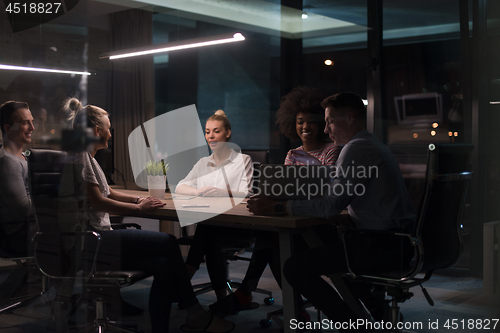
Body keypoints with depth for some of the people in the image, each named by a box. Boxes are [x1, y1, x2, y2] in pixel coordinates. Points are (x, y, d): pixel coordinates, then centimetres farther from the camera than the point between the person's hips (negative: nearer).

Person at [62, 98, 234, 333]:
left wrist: (138, 199, 13)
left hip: (96, 238, 10)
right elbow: (97, 201, -17)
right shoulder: (79, 155, -10)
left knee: (164, 266, -6)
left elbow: (107, 192, 28)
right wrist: (138, 208, -9)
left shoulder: (87, 157, 23)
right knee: (168, 243, -15)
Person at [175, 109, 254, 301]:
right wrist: (198, 191, -11)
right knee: (208, 233, -33)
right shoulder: (203, 163, 21)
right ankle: (221, 298, -36)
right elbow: (179, 188, 11)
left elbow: (246, 194, -6)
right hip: (207, 221, 3)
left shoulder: (242, 160, 7)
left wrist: (222, 192, -26)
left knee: (207, 231, -35)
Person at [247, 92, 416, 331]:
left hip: (381, 245, -11)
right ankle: (377, 312, 30)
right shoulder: (373, 145, 19)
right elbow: (341, 198, 21)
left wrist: (278, 206, -14)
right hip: (395, 238, 11)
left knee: (294, 268, -9)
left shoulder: (356, 148, -13)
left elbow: (331, 206, -19)